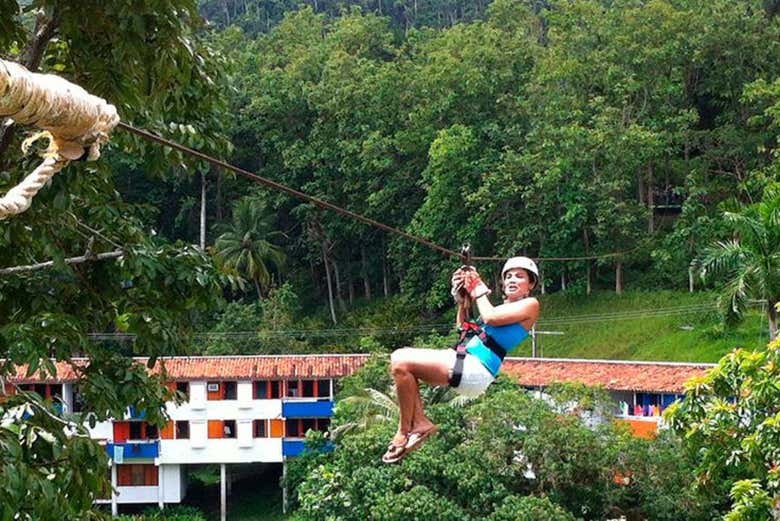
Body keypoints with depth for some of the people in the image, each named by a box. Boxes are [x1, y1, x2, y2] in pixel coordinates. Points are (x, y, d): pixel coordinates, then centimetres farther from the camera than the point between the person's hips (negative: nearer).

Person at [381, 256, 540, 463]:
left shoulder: (530, 304, 1)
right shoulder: (504, 306, 27)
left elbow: (491, 318, -15)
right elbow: (462, 330, 26)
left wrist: (479, 290, 1)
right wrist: (463, 301, 14)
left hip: (477, 369, -10)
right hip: (464, 360, 10)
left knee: (401, 364, -19)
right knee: (400, 357, 3)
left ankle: (404, 433, -9)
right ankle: (420, 422, -1)